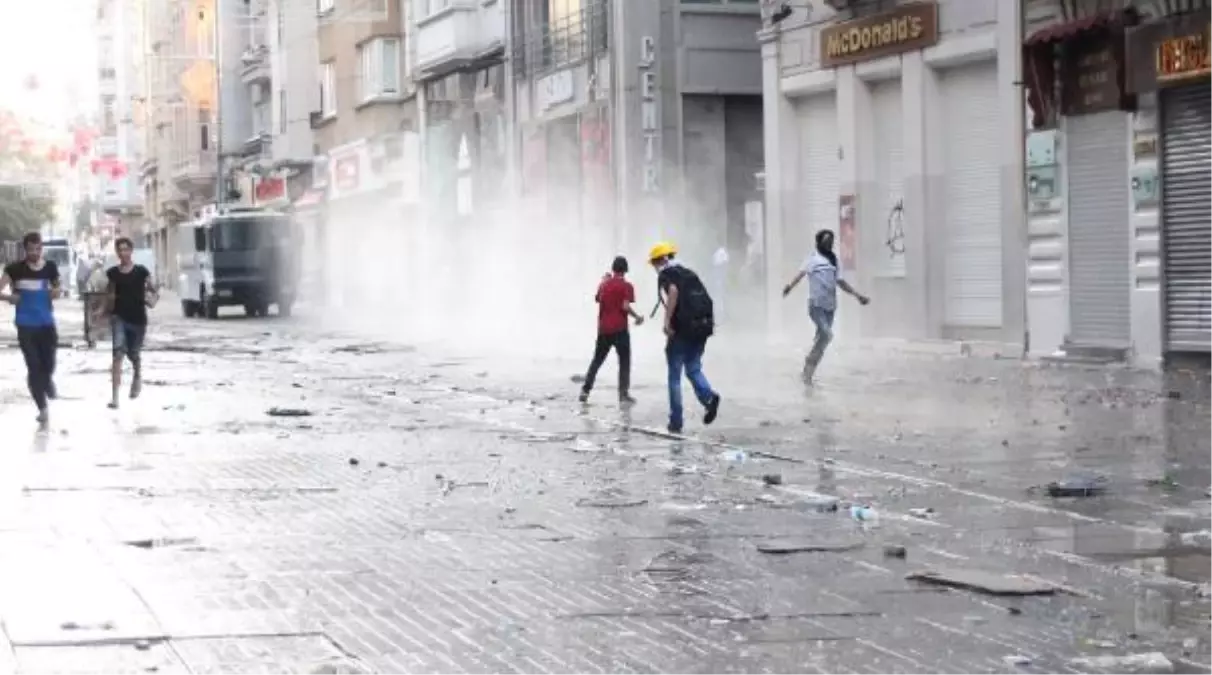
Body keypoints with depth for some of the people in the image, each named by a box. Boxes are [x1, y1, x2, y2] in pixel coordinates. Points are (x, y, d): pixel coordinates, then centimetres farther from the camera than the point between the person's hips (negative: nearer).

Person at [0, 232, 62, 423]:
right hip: (26, 325, -2)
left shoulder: (50, 267, 0)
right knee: (33, 367, -1)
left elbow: (56, 288, 17)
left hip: (47, 323, 2)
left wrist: (55, 292, -4)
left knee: (48, 364, 2)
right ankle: (43, 407, 10)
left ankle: (47, 381, 40)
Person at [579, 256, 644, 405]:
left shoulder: (604, 284, 9)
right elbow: (625, 306, -17)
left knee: (597, 359, 14)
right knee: (624, 361, 1)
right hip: (620, 329, -5)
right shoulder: (626, 286, -8)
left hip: (603, 328, 5)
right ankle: (624, 395, -5)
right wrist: (637, 317, -3)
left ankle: (585, 390, 9)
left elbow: (598, 299, 24)